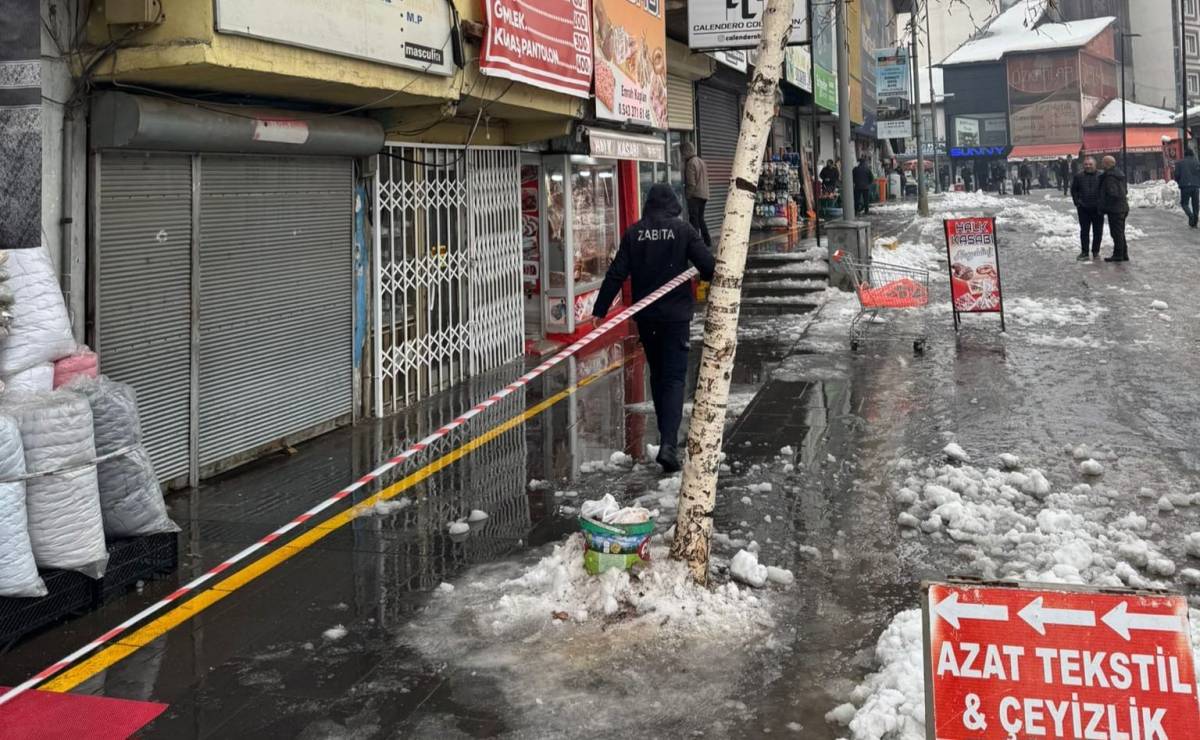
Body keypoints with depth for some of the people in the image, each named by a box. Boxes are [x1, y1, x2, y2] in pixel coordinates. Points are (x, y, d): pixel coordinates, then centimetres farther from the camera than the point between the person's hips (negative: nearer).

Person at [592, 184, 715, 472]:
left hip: (645, 316, 3)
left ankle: (667, 436, 27)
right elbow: (708, 266, -10)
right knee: (674, 378, -4)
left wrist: (600, 310, 2)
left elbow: (616, 274, -3)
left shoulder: (634, 233, 0)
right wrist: (707, 276, 13)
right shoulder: (683, 229, -7)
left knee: (657, 375, 19)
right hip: (676, 315, -3)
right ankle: (669, 443, -19)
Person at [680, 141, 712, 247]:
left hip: (695, 195, -9)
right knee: (700, 219, 17)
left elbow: (691, 183, -17)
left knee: (694, 219, -6)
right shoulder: (701, 161, 15)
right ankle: (708, 241, 18)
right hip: (704, 194, 9)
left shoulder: (690, 163, -13)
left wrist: (688, 195, -12)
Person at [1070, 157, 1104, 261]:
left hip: (1097, 209, -1)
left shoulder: (1101, 177, 0)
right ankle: (1084, 252, 10)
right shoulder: (1078, 177, 4)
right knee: (1084, 231, 4)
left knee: (1098, 232, 5)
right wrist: (1077, 202, 0)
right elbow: (1073, 190, 10)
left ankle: (1096, 251, 15)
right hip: (1083, 209, 1)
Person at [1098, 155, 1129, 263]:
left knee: (1116, 232, -5)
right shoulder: (1119, 174, 14)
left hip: (1114, 209, -10)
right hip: (1122, 208, 10)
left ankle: (1118, 255, -1)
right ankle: (1124, 254, 21)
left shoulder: (1109, 177, -18)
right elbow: (1125, 190, 20)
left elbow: (1113, 193, -24)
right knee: (1120, 232, 16)